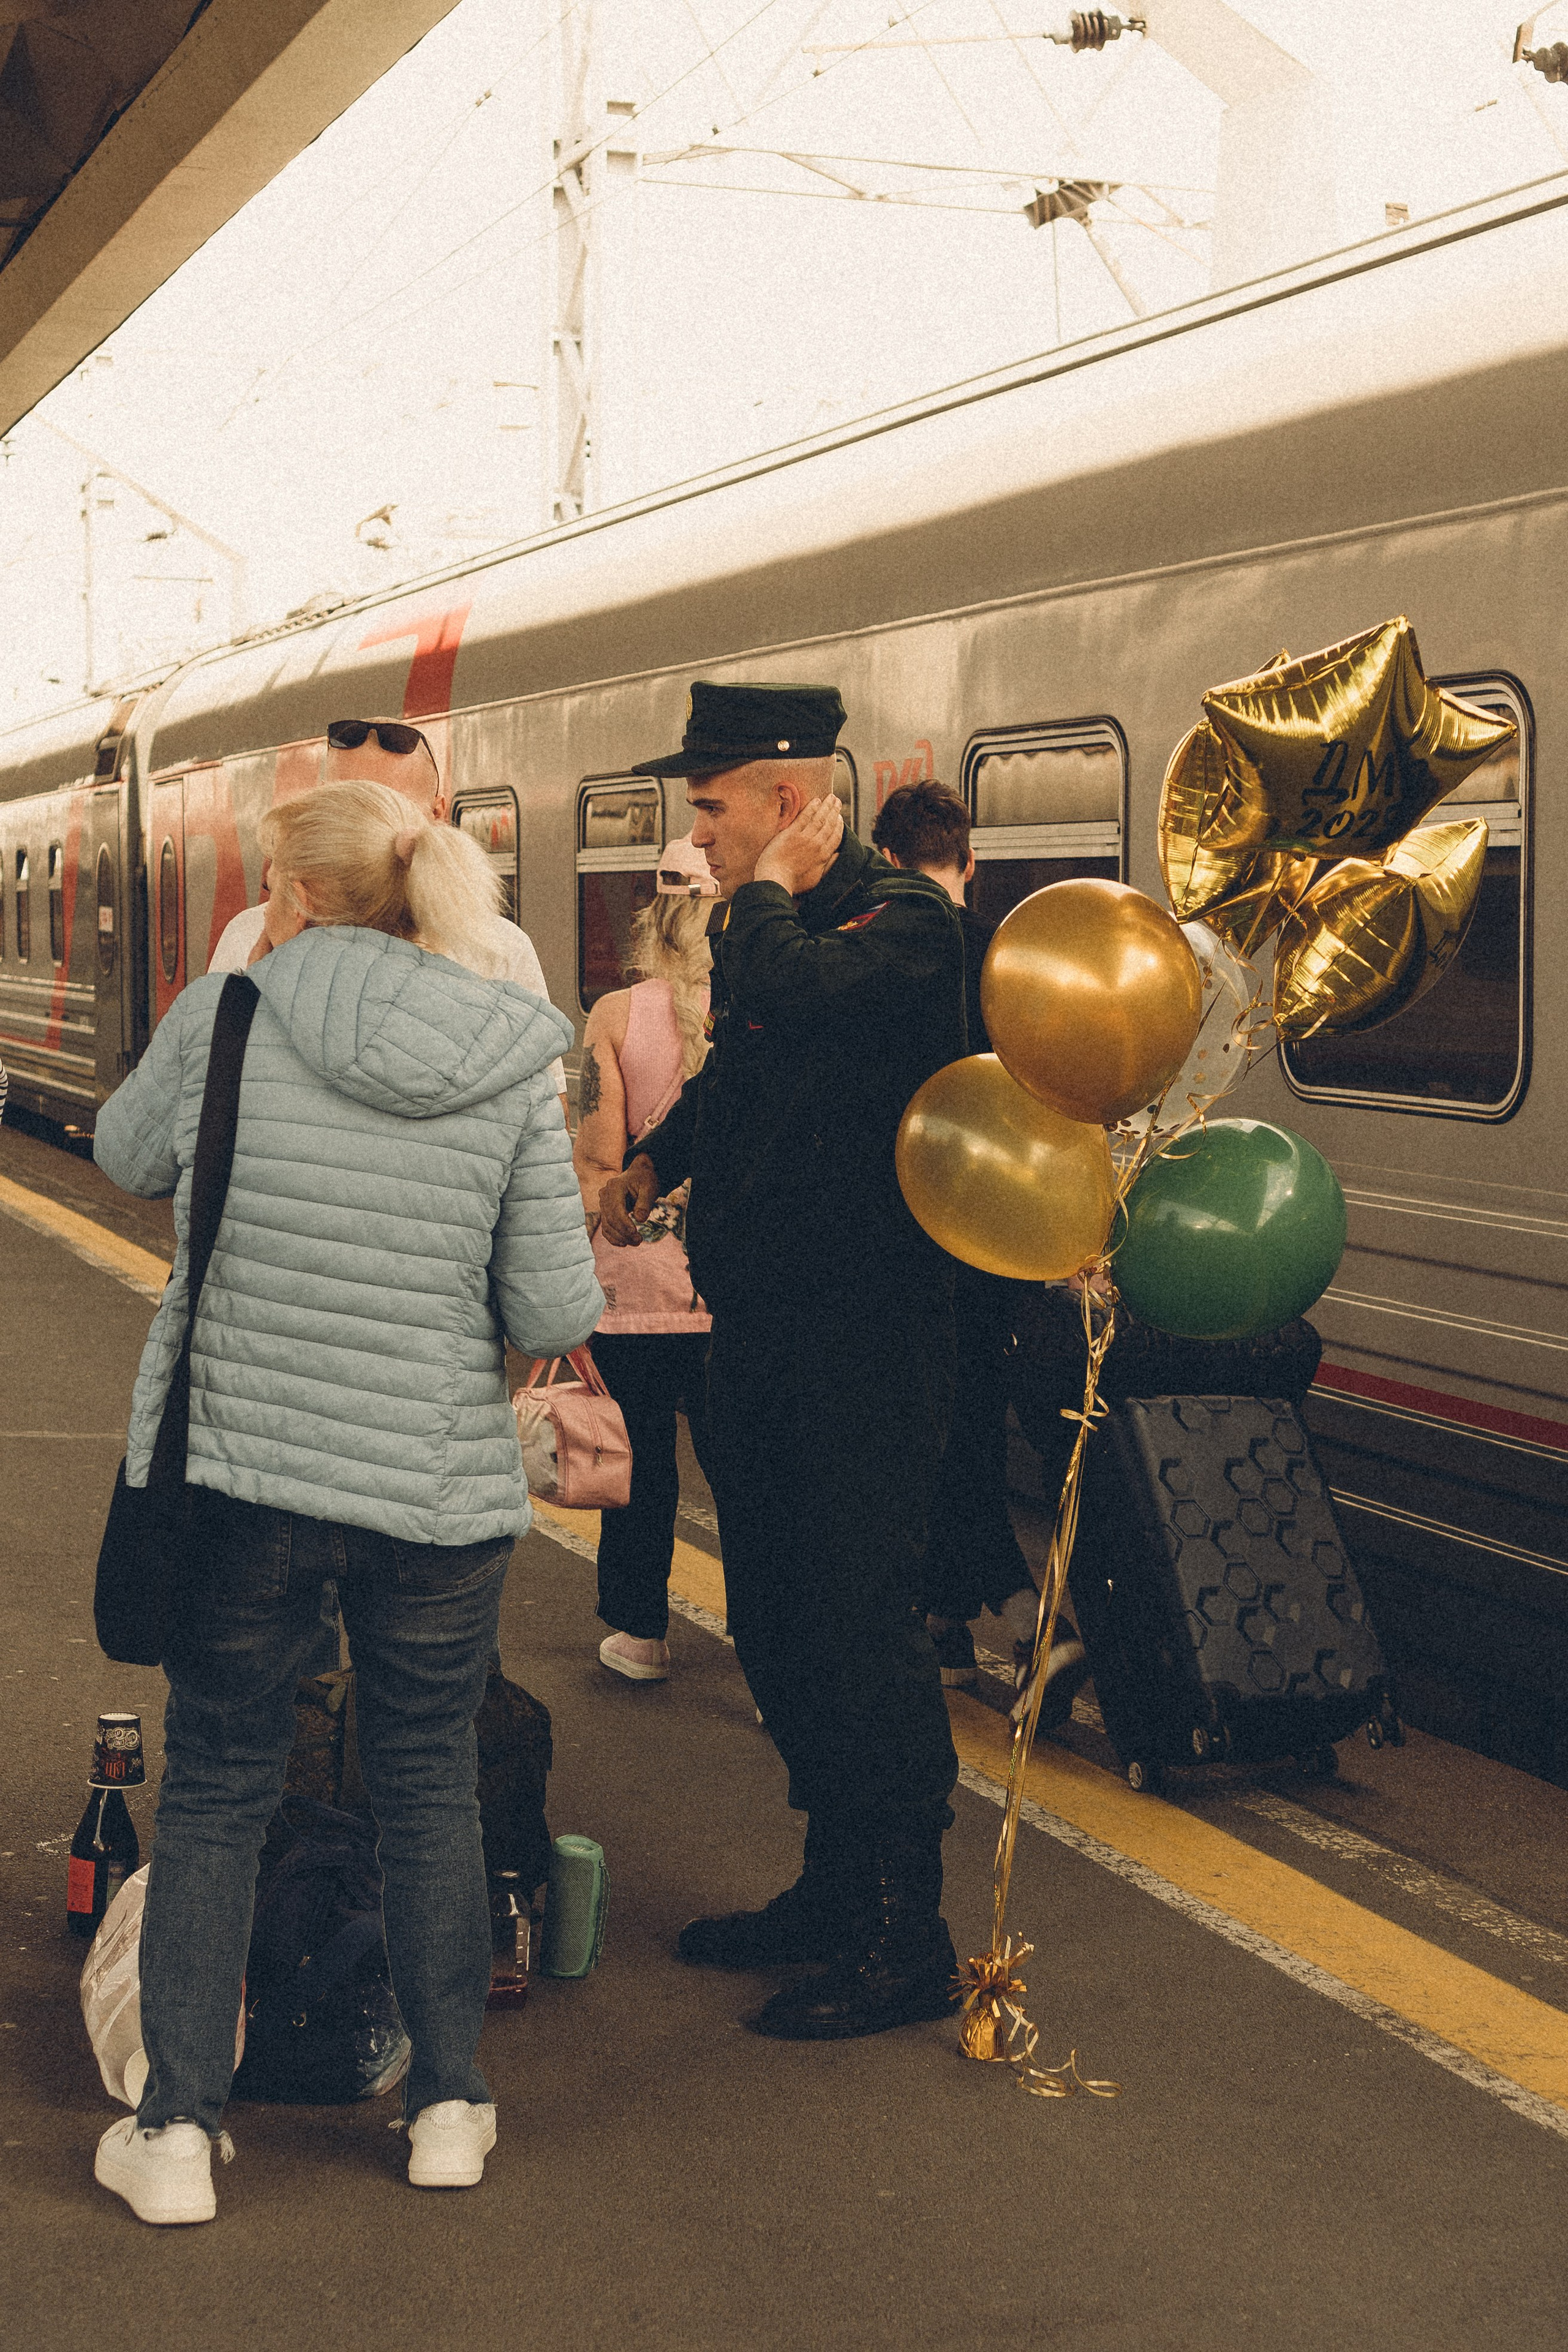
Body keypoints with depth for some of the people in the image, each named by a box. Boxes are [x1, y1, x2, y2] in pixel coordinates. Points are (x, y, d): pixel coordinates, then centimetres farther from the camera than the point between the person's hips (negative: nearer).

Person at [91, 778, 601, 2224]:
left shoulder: (220, 1019, -8)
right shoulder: (513, 1069, -6)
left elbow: (127, 1159, 12)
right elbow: (557, 1314, -6)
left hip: (235, 1470, -1)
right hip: (439, 1490, 1)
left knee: (214, 1793, 13)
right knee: (431, 1788, 18)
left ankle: (176, 2130, 16)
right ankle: (450, 2107, 26)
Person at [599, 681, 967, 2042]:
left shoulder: (903, 920, -14)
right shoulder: (762, 926, 12)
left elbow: (787, 993, -34)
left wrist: (768, 888, -15)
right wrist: (656, 1160, 14)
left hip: (865, 1341, -9)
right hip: (758, 1335, 9)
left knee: (858, 1628, -5)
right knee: (775, 1623, 16)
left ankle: (907, 1944, 6)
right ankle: (836, 1888, 31)